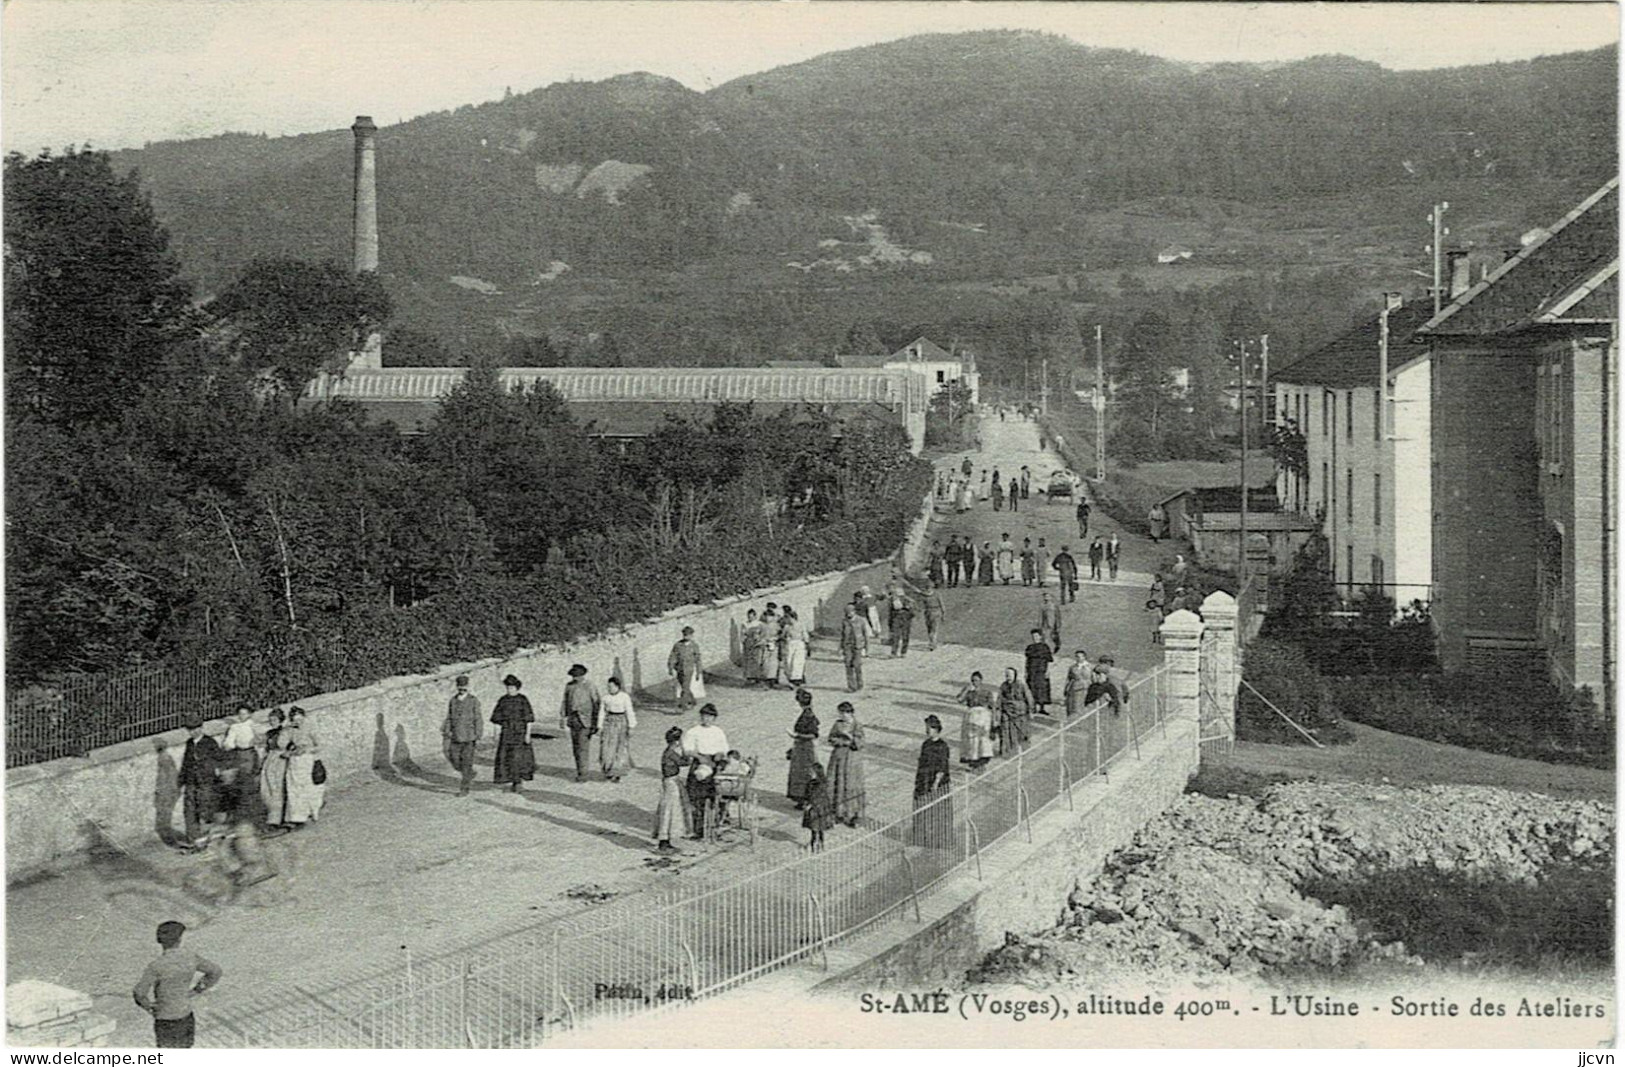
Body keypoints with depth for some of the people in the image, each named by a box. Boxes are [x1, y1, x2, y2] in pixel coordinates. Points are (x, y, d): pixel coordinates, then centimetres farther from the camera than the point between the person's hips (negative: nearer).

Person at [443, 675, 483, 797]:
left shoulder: (474, 700, -4)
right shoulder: (452, 701, 7)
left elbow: (478, 720, -4)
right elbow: (449, 719, 10)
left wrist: (478, 738, -8)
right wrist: (447, 737, 5)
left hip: (469, 737, -4)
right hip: (455, 737, 4)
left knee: (467, 763, -3)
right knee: (455, 761, 2)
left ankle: (464, 788, 4)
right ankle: (470, 774, 29)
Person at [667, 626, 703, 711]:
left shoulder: (694, 645, -6)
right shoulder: (678, 645, -4)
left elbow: (698, 659, 0)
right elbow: (672, 657, -4)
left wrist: (698, 672, 1)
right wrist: (670, 669, -12)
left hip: (688, 671, -3)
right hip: (679, 671, 3)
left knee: (685, 689, -9)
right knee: (685, 688, 17)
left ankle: (681, 706, -6)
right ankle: (693, 700, 39)